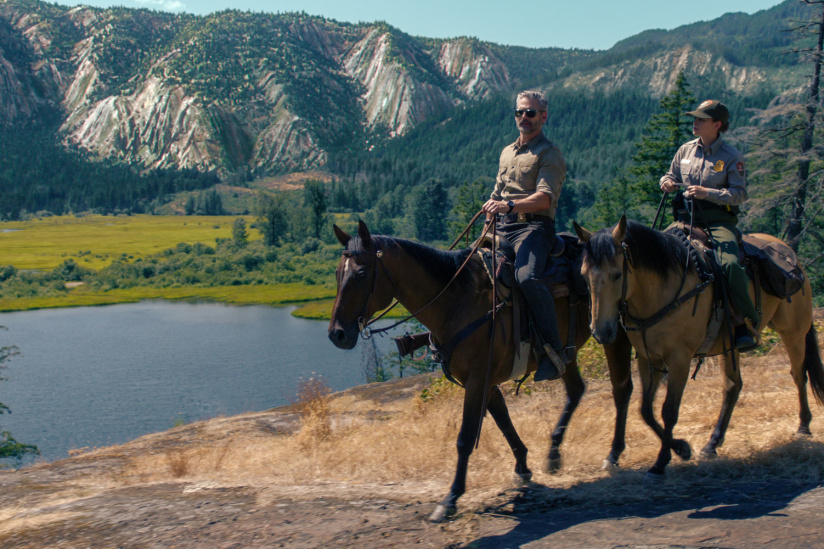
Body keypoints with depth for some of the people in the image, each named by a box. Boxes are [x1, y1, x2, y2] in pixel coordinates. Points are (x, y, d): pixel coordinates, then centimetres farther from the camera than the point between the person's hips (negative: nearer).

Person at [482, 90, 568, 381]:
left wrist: (509, 206, -29)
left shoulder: (549, 153, 0)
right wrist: (491, 209, 11)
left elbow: (545, 197, -16)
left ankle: (554, 351, -26)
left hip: (534, 226, -8)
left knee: (526, 277, -34)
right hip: (503, 227, 8)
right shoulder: (507, 152, 24)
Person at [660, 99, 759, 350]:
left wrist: (708, 193, -21)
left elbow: (740, 194, -8)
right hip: (687, 220, 5)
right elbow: (671, 175, 23)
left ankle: (747, 323, -17)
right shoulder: (685, 150, 10)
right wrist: (667, 183, -1)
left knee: (730, 265, -29)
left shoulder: (732, 156, -3)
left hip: (719, 222, -5)